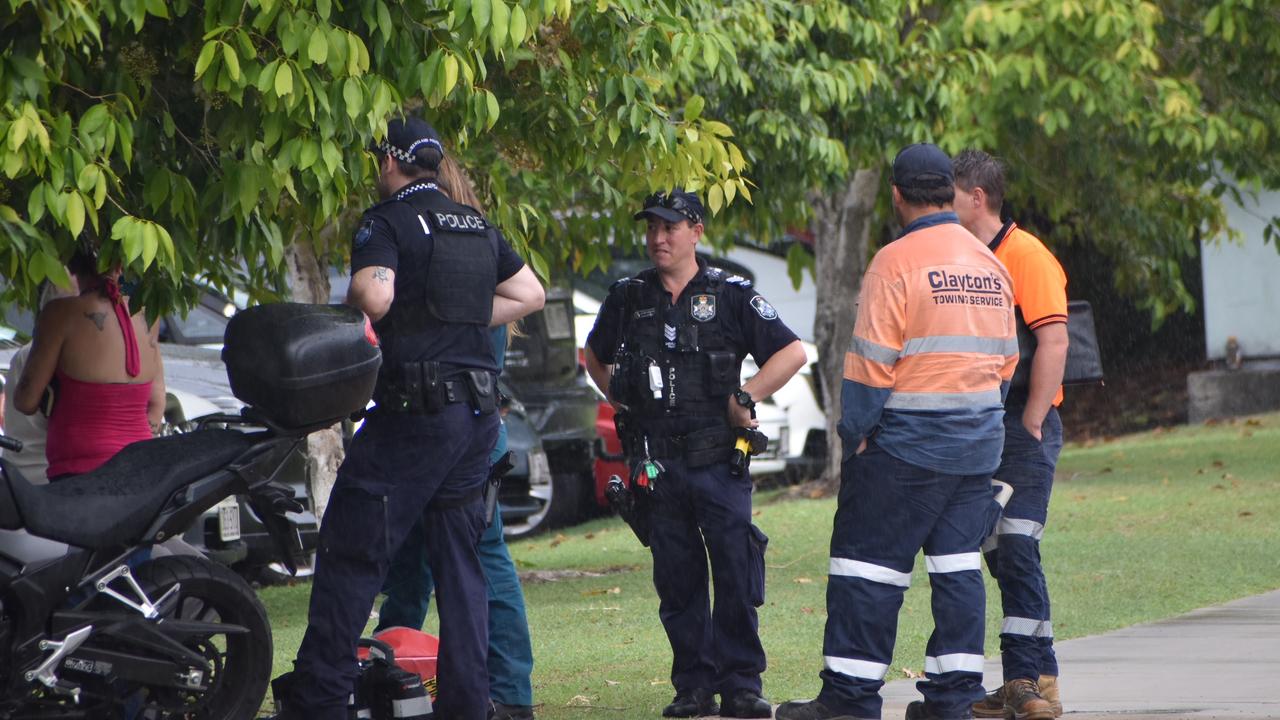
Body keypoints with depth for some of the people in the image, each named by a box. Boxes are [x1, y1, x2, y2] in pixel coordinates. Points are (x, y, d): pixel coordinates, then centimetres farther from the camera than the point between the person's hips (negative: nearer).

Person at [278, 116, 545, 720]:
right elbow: (530, 294, 23)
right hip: (480, 409, 7)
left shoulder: (387, 222, -7)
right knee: (459, 557, 11)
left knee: (351, 553, -3)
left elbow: (374, 297, -24)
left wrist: (350, 297, -2)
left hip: (416, 408, -7)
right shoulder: (478, 226, 16)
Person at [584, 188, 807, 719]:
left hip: (719, 460, -3)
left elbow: (792, 352, 1)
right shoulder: (628, 299, 10)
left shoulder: (730, 295, 1)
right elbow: (595, 356, 28)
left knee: (737, 572, -6)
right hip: (656, 465, 3)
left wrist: (746, 398, -7)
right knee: (677, 579, 5)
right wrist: (620, 401, 14)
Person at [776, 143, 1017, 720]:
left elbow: (873, 360, -13)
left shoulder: (897, 261, -11)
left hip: (908, 441, -7)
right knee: (957, 564, 9)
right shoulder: (990, 266, 11)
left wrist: (855, 434, -6)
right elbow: (1003, 362, 15)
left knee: (867, 562, -1)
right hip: (977, 443, 7)